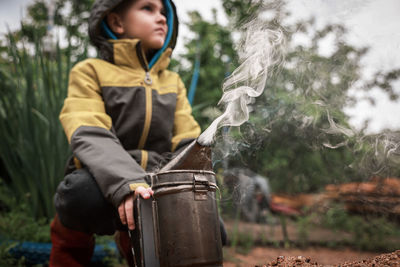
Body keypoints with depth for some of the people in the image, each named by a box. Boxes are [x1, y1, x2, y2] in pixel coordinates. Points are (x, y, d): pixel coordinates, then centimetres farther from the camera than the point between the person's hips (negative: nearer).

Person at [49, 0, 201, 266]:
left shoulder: (173, 82, 14)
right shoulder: (90, 72, -1)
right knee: (85, 190, -37)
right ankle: (73, 235, -2)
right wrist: (126, 184, -37)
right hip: (105, 184, -5)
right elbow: (90, 138, -18)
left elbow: (189, 148, 5)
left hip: (153, 190, 5)